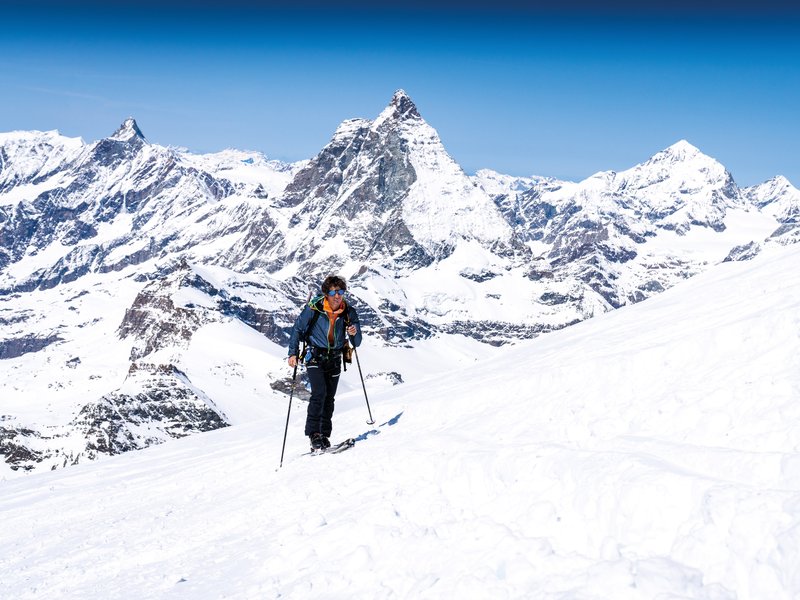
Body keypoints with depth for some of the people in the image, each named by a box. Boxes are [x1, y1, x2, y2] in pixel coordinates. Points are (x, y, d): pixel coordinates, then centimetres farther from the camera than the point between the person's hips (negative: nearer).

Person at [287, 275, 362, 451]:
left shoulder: (349, 312, -6)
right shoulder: (314, 308, -14)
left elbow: (356, 343, -3)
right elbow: (298, 329, -6)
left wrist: (354, 334, -26)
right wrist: (293, 353, -14)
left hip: (334, 359, 3)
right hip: (315, 356, -3)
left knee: (329, 398, 6)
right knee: (319, 392, -18)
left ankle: (324, 436, 17)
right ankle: (314, 434, -11)